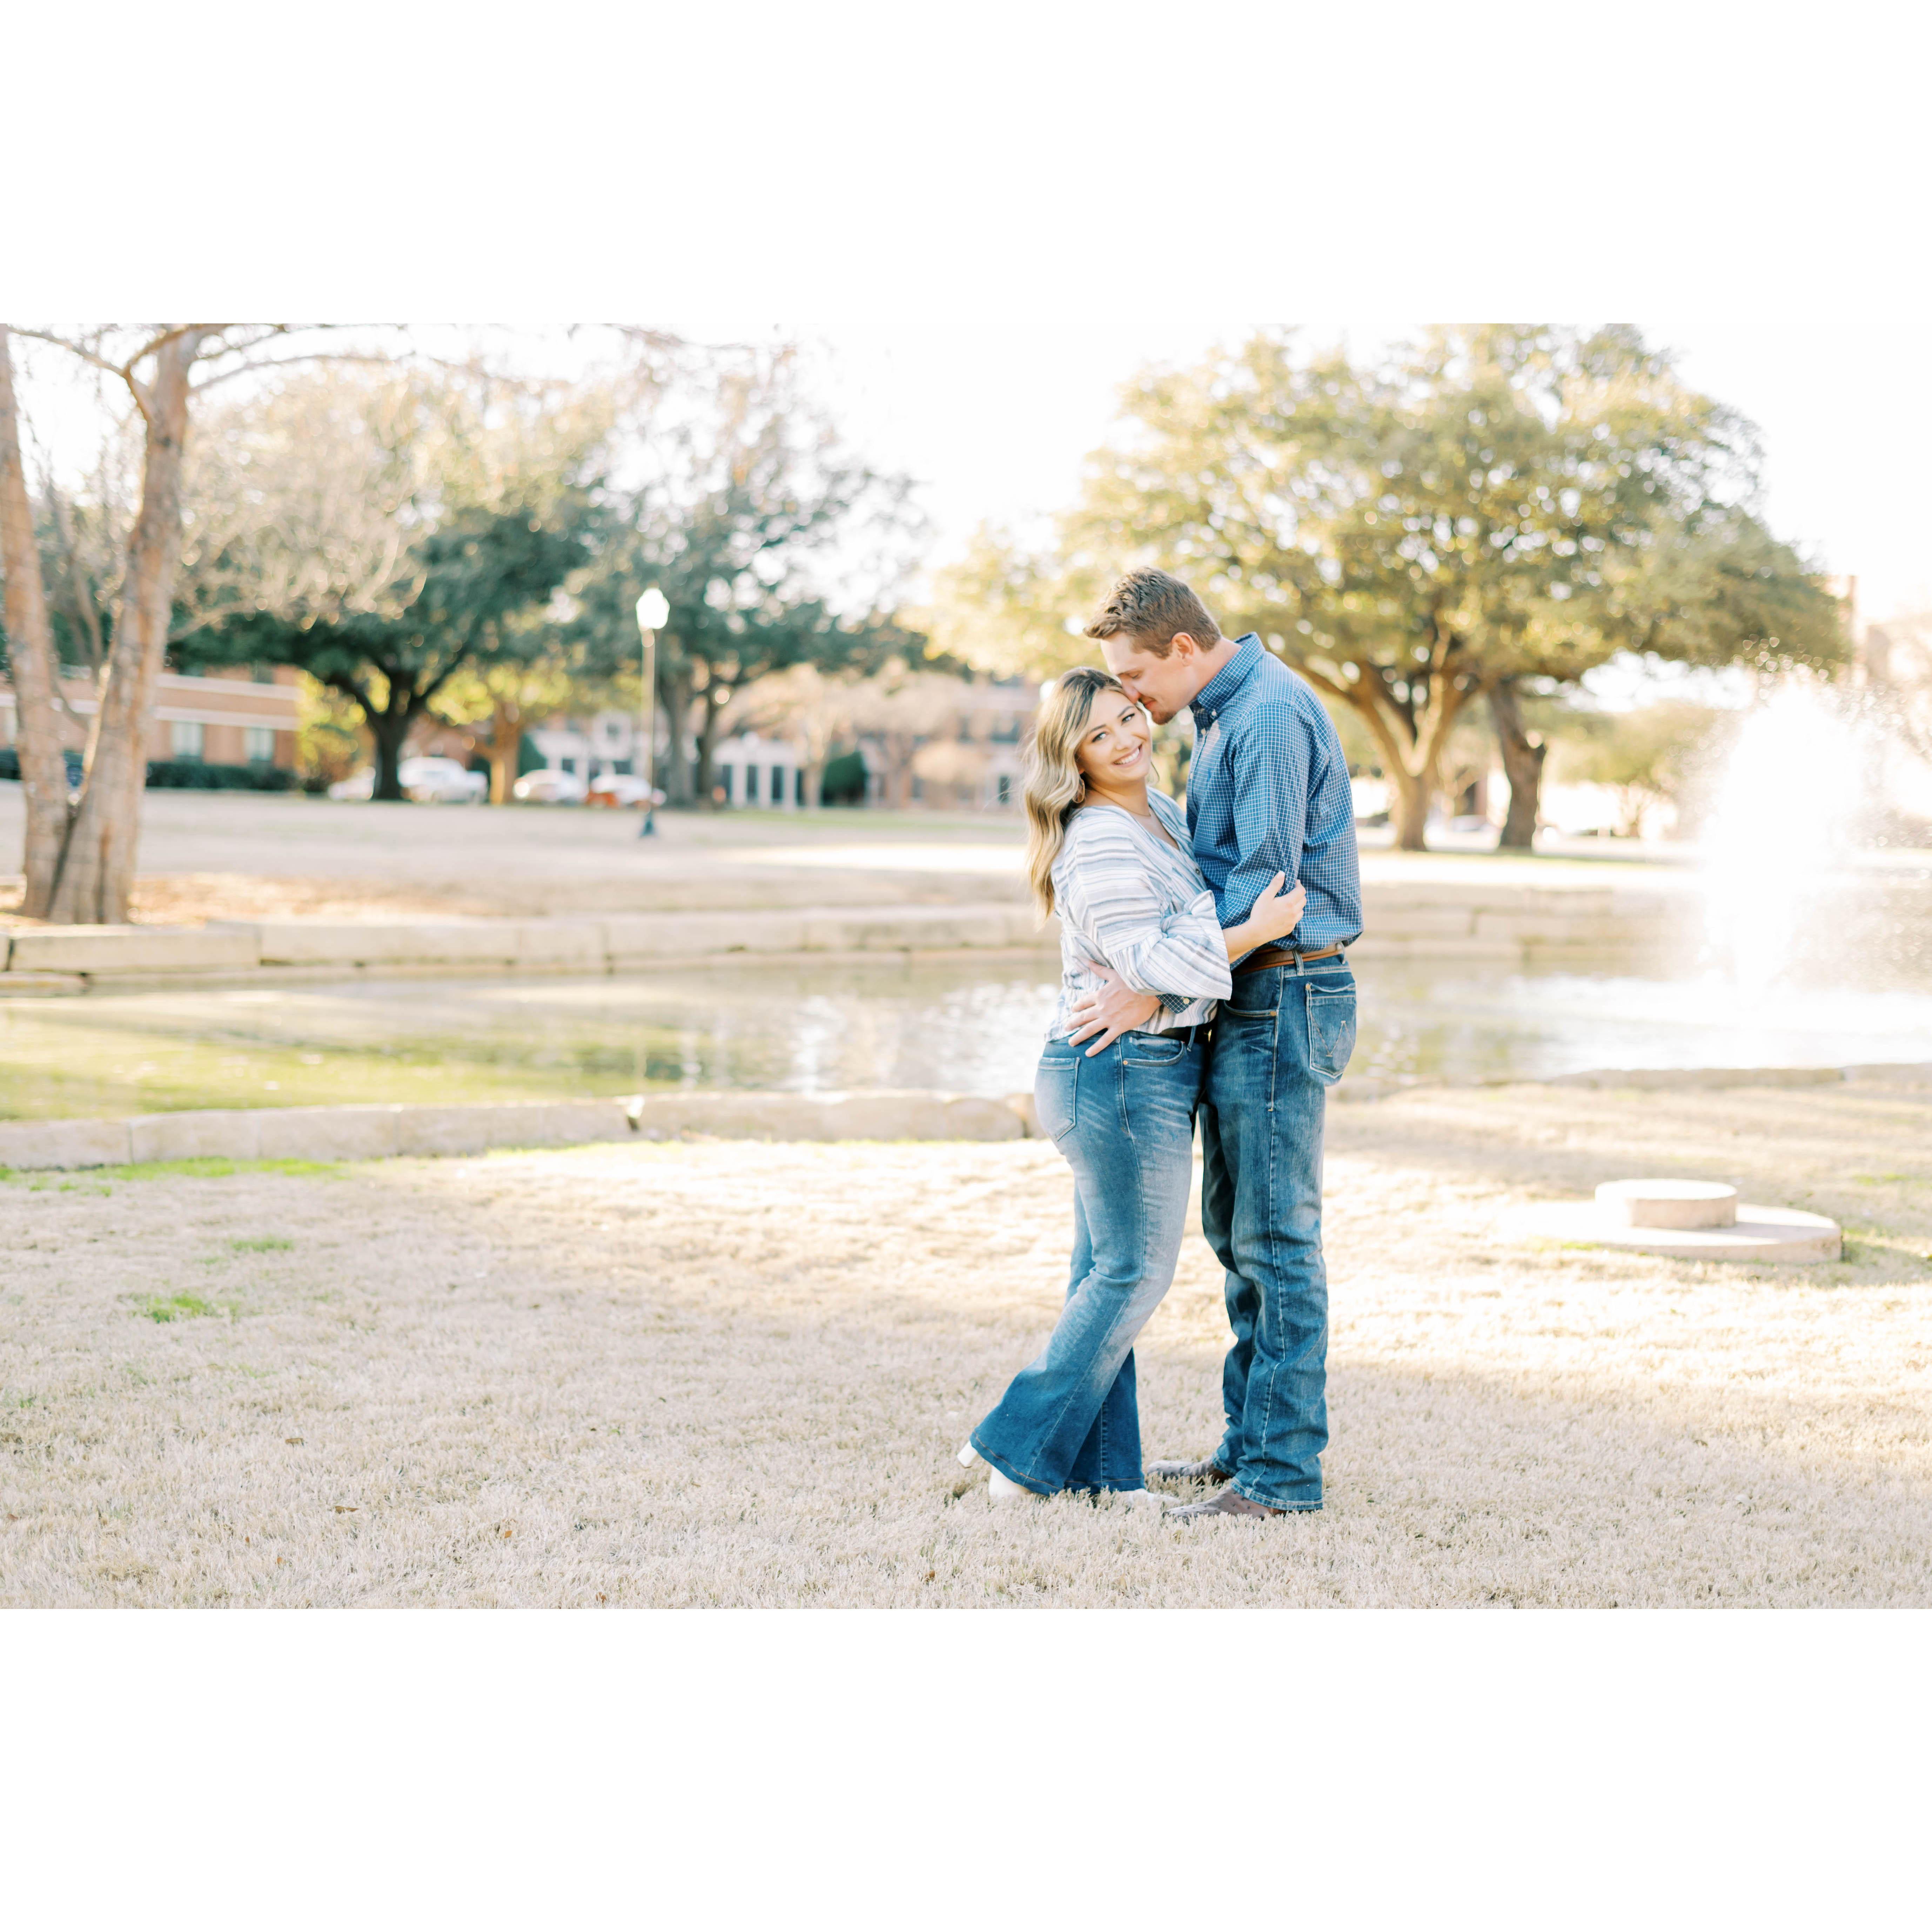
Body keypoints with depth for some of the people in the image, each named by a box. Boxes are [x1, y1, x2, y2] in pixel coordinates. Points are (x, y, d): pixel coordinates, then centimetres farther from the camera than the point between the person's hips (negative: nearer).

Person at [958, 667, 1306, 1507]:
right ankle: (1018, 1450, 4)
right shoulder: (1099, 846, -20)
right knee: (1135, 1272, -2)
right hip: (1126, 1073, -10)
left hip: (1105, 1079, 10)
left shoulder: (1162, 814, 11)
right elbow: (1153, 965, -24)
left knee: (1106, 1271, 12)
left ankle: (1093, 1469, 19)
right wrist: (1258, 930, -22)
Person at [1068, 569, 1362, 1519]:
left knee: (1276, 1236, -7)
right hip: (1242, 1001, 10)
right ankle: (1249, 1441, 22)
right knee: (1236, 1232, 14)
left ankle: (1285, 1471, -3)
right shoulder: (1221, 713, 15)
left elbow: (1267, 882, -21)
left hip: (1286, 999, -10)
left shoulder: (1271, 715, -17)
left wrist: (1159, 991, -20)